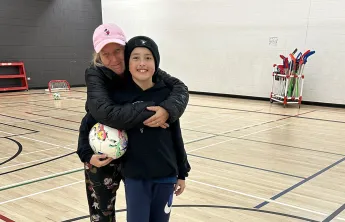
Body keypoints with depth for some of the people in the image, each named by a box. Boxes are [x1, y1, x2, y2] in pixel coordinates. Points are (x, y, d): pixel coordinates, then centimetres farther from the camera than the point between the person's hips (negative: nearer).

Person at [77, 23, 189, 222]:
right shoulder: (95, 75, -19)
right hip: (103, 154, -2)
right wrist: (149, 112, -38)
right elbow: (107, 113, -35)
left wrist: (167, 109, -36)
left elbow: (179, 88, -16)